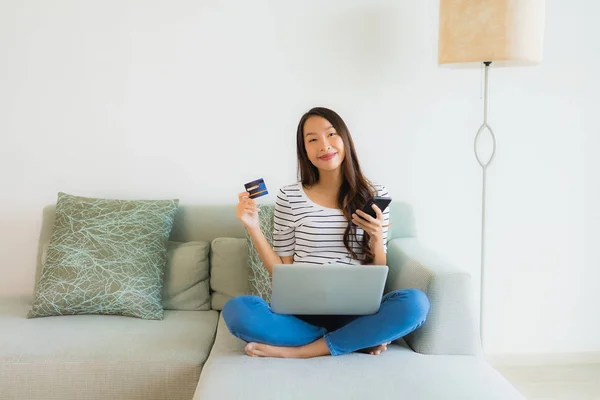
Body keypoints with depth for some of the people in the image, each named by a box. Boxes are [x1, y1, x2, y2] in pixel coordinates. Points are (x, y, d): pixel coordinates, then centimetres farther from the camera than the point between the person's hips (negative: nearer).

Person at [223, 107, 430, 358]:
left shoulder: (375, 195, 5)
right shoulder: (289, 197, 2)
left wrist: (376, 239, -11)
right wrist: (253, 229, -6)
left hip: (355, 312, 1)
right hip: (302, 311, 0)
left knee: (415, 303, -29)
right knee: (235, 310, -29)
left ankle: (298, 351, -20)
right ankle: (361, 340, -16)